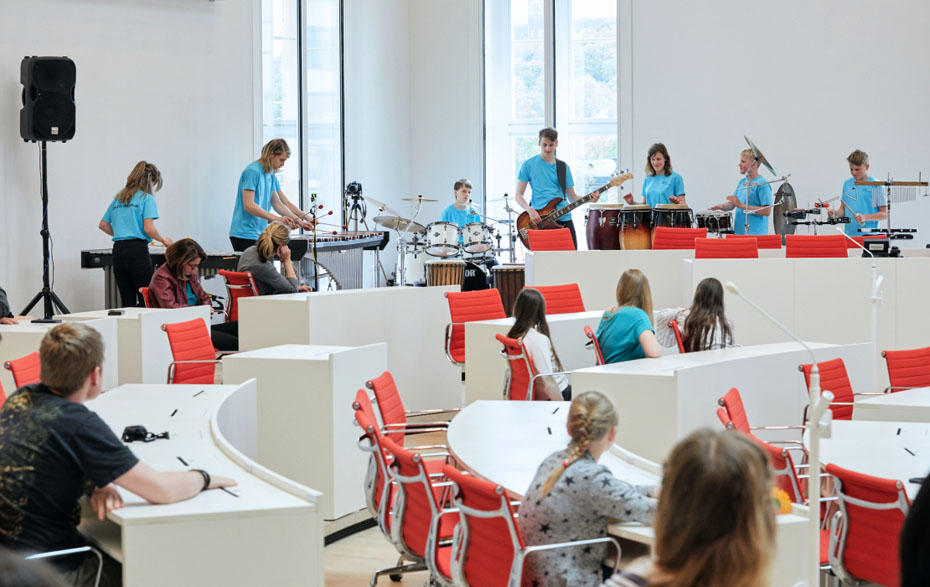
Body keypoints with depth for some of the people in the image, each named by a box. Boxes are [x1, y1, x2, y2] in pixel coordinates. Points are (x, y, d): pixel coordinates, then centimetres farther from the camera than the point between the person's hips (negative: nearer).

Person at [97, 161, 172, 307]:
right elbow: (149, 229, -13)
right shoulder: (147, 199, -3)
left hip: (118, 251, 7)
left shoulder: (118, 199, 17)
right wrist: (164, 240, 3)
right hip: (137, 251, -6)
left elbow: (103, 225, 19)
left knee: (127, 302, 7)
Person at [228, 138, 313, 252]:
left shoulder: (271, 176, 14)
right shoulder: (252, 172, -12)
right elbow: (248, 205, -20)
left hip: (259, 234, 8)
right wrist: (277, 218, -24)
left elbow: (278, 204, 18)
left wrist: (300, 221, 7)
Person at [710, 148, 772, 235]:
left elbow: (767, 211, -16)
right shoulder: (743, 182, 14)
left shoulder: (762, 184, -11)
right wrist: (721, 206, -4)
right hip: (738, 232, 7)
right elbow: (732, 204, 19)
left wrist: (742, 206, -18)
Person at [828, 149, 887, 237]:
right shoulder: (847, 184, 11)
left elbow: (884, 214, -4)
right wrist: (835, 213, -5)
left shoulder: (876, 185, -4)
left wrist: (865, 217, -18)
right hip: (849, 235, 4)